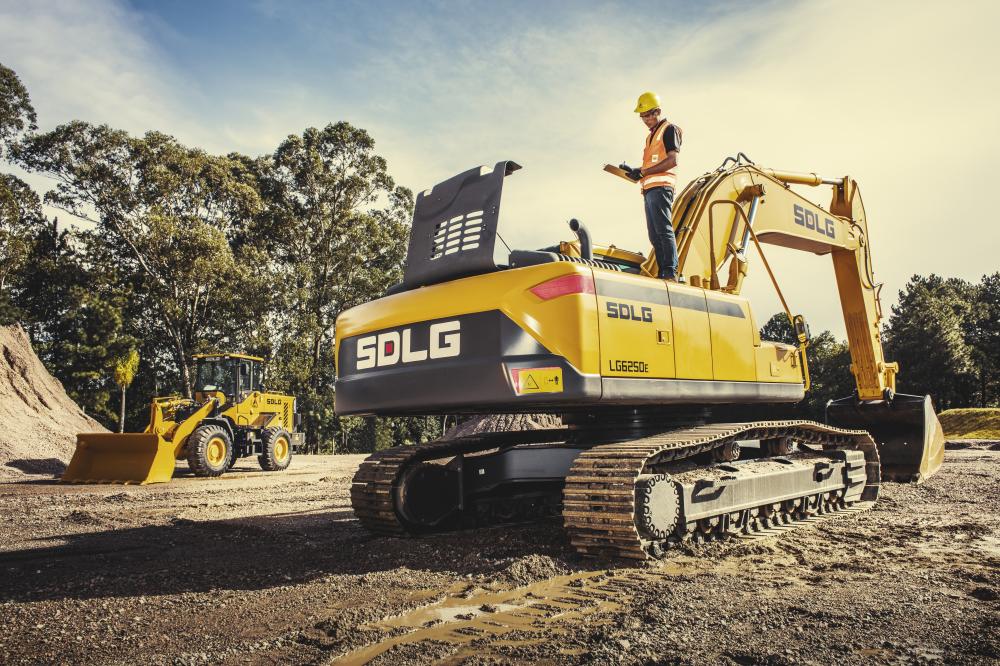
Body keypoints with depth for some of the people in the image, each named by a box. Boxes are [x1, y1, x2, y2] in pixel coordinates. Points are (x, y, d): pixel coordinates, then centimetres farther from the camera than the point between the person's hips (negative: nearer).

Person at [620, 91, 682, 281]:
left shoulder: (669, 129, 1)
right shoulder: (651, 135, 27)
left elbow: (672, 161, -11)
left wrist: (642, 172, -13)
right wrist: (634, 172, 8)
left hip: (660, 187, -9)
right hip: (649, 188, 9)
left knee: (664, 230, -16)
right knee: (654, 235, 5)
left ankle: (671, 273, -19)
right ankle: (662, 274, 5)